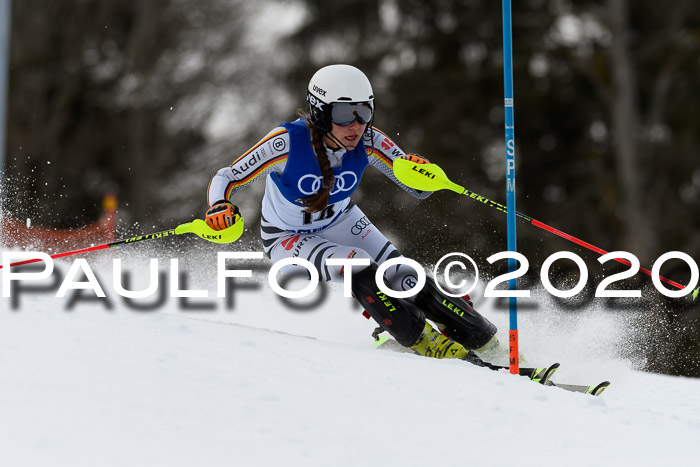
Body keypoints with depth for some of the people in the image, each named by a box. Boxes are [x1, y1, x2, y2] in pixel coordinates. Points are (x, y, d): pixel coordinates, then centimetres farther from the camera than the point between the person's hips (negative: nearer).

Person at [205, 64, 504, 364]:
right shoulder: (288, 142, -32)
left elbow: (420, 189, -15)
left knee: (404, 278, -14)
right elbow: (226, 179, -24)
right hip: (288, 239, -3)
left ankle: (482, 340, 1)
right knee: (358, 267, -30)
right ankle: (421, 340, -15)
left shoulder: (368, 142, -22)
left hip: (341, 223, 3)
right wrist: (220, 209, -45)